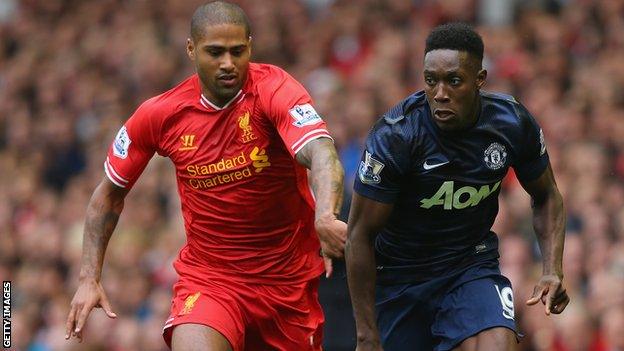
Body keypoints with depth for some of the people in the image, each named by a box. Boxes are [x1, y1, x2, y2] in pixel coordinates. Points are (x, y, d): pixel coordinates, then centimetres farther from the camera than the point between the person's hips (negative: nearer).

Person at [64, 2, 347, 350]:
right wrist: (90, 278, 2)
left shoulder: (275, 89, -14)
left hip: (289, 281, 0)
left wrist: (325, 218, -53)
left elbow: (321, 153, -33)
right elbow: (109, 194, 10)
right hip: (207, 279, 0)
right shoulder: (159, 115, -6)